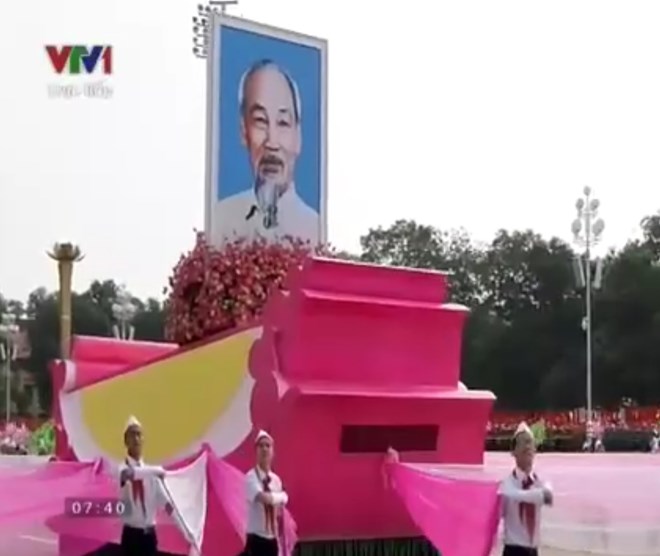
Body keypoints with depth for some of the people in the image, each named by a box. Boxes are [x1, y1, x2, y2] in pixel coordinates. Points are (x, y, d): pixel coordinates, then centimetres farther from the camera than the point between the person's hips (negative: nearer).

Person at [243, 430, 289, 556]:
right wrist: (282, 496, -9)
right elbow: (264, 497, -29)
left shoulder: (276, 480, 9)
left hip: (272, 540, 7)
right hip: (256, 539, -7)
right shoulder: (251, 477, -13)